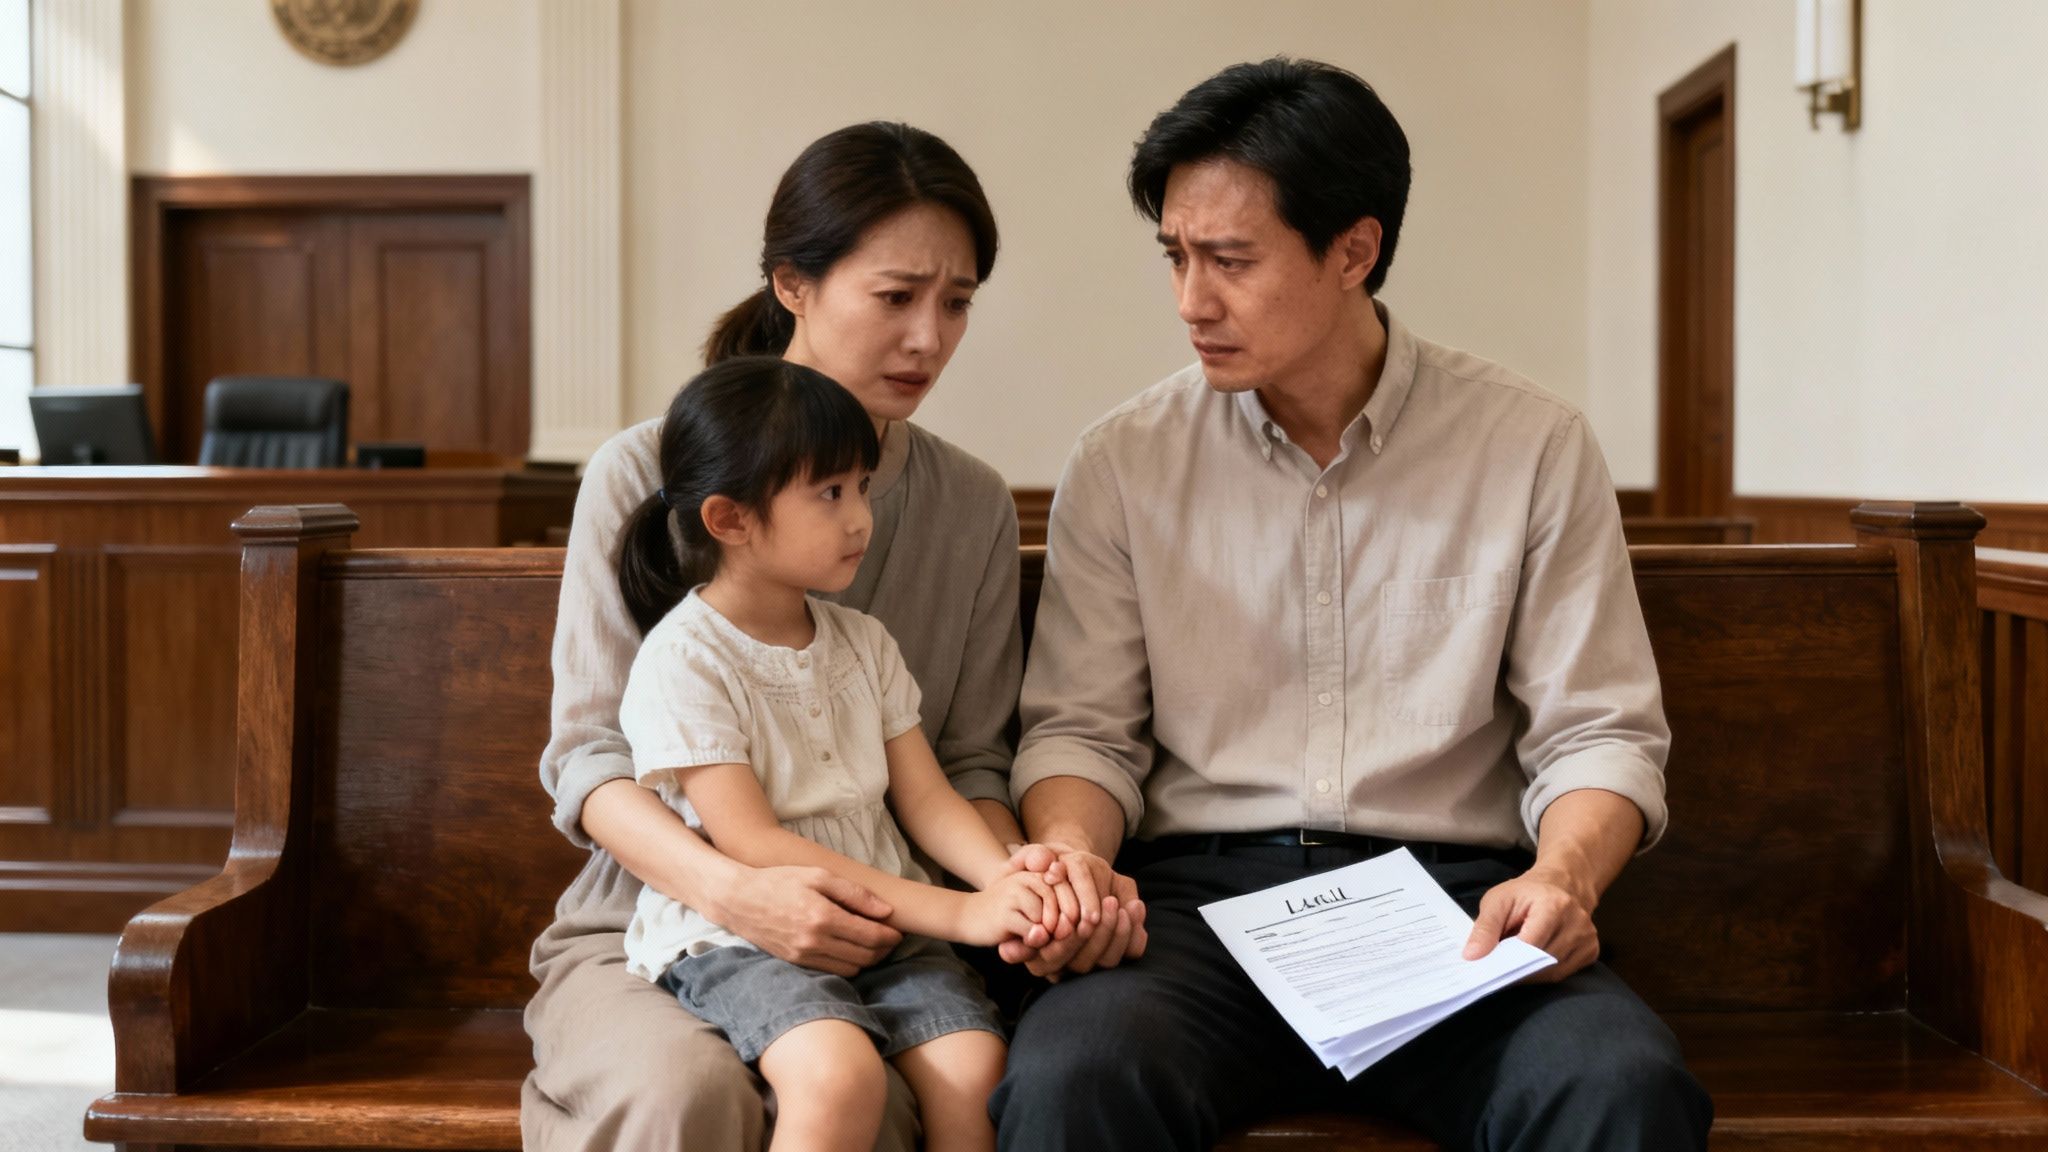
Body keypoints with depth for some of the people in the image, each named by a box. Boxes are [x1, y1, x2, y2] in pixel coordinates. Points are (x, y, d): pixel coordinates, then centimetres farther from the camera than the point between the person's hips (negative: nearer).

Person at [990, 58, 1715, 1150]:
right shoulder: (1122, 461, 7)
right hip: (1202, 891, 0)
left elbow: (1598, 731, 5)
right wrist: (1071, 852, -14)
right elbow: (1080, 727, 8)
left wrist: (1562, 876, -15)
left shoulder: (1533, 445, 5)